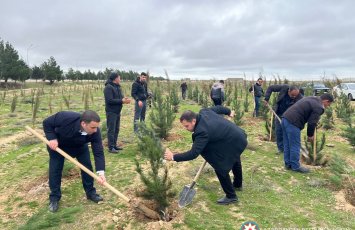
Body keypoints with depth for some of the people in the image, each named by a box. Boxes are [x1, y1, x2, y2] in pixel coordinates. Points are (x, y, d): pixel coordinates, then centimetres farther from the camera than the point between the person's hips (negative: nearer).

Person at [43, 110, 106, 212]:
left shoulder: (95, 132, -37)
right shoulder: (65, 117, -44)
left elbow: (98, 152, -34)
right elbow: (47, 123, -25)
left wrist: (101, 172, -43)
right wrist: (52, 138, -35)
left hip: (80, 146, 2)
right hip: (58, 144, -2)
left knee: (87, 166, -1)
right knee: (55, 169, -2)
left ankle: (90, 192, 17)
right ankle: (54, 198, 16)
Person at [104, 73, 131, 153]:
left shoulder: (117, 87, 13)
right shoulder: (108, 87, -14)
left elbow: (120, 97, 18)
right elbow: (110, 100, -21)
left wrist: (124, 99, -5)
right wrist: (121, 101, -20)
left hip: (117, 111, 9)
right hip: (111, 112, -9)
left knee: (116, 129, 14)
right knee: (111, 130, -4)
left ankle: (114, 145, 24)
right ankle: (111, 147, 2)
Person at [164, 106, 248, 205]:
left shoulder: (203, 131, -34)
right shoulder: (204, 111, -9)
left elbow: (193, 154, -34)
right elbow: (219, 108, 10)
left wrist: (173, 157, -29)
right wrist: (228, 111, 31)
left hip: (235, 143, -10)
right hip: (239, 136, 10)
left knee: (220, 169, -2)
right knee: (234, 160, 32)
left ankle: (231, 196, 15)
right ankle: (238, 184, 57)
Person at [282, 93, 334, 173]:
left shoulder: (311, 99, 22)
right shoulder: (318, 107, -7)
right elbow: (312, 122, -7)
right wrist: (310, 135, 10)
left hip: (285, 118, 10)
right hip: (293, 122, -10)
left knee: (287, 145, 16)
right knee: (295, 146, 2)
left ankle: (288, 164, 26)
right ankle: (295, 166, 12)